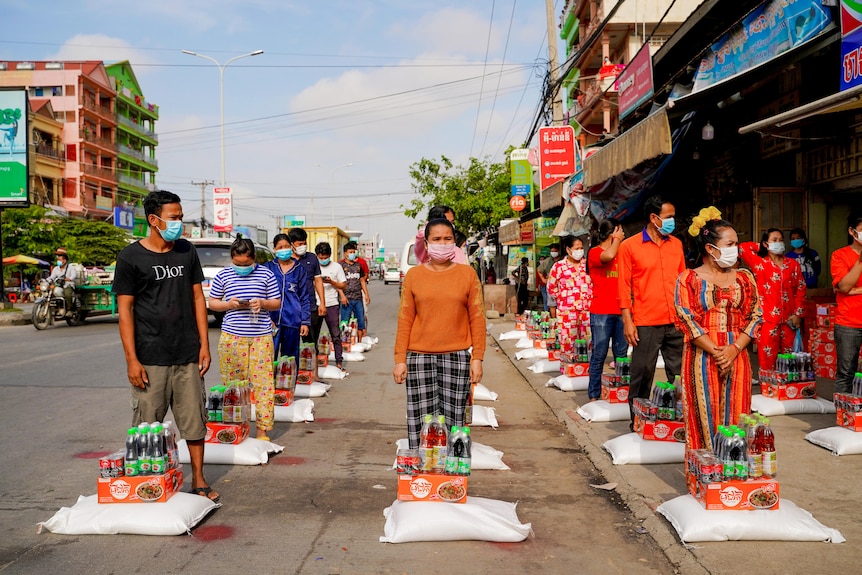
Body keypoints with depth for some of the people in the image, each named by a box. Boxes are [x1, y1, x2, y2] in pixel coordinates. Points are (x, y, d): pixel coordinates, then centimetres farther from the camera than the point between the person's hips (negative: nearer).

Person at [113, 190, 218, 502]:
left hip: (188, 356, 4)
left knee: (195, 421, 9)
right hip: (150, 358, -3)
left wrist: (204, 344, 5)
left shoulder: (187, 251, 8)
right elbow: (125, 309, -5)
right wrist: (131, 359, -10)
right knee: (147, 426, 4)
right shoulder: (131, 257, -5)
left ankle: (199, 480, 22)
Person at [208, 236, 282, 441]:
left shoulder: (266, 274, 4)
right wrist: (229, 304, -9)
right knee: (232, 383, 5)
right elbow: (212, 302, 11)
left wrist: (263, 303, -11)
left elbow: (277, 303, 9)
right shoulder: (223, 276, 5)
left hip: (261, 336, 0)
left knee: (263, 382, -2)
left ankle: (263, 430, 5)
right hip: (232, 336, 1)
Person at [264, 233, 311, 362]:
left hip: (292, 321, 1)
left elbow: (305, 298, 9)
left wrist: (305, 322, 2)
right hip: (271, 319, -1)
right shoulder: (268, 267, 6)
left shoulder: (300, 269, 8)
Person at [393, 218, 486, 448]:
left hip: (457, 358, 0)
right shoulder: (414, 275, 6)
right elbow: (405, 320, 5)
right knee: (419, 422, 2)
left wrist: (477, 358, -1)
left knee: (453, 421, 3)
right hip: (419, 358, 1)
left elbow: (477, 318, 4)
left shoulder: (467, 274, 4)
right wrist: (400, 359, 1)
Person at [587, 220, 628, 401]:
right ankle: (594, 395, 4)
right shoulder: (595, 252, -2)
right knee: (599, 355, -2)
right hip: (601, 312, -6)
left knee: (622, 354, 6)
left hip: (620, 311, 6)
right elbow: (608, 256, -24)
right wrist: (617, 239, -9)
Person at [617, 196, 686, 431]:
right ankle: (637, 424, 16)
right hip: (646, 323, -4)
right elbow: (624, 286, -3)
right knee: (642, 376, 4)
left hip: (676, 322, 4)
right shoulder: (629, 246, -2)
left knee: (679, 374, 8)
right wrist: (627, 321, -8)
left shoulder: (676, 244, 11)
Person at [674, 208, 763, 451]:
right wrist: (717, 352, -15)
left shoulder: (744, 278, 10)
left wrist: (734, 349, -11)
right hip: (702, 359, -3)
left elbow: (754, 316, 5)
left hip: (737, 358, 3)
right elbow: (687, 321, -8)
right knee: (704, 418, 0)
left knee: (735, 417, 5)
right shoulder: (689, 279, -1)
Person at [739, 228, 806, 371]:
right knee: (768, 357, -3)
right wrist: (760, 247, 8)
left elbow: (800, 289, 9)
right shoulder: (759, 262, 2)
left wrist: (798, 313, 2)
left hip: (789, 319, 3)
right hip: (768, 318, -3)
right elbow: (742, 248, -7)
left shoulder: (793, 264, 11)